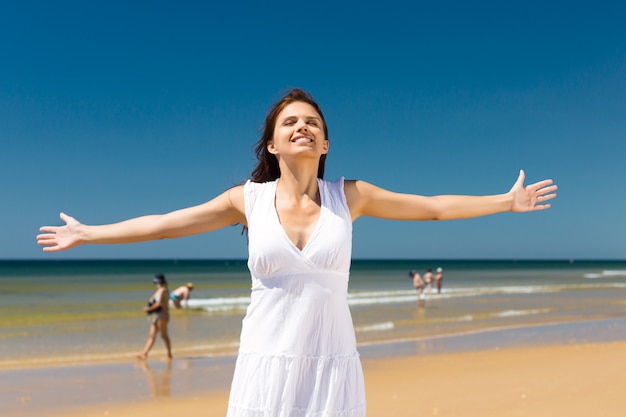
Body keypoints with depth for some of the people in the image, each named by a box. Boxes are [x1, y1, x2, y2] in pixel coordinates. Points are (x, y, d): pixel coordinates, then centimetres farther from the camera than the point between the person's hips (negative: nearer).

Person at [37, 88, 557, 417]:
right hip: (266, 362, 0)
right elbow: (164, 223, 8)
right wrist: (86, 234, 13)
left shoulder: (350, 195, 2)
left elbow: (434, 206, 8)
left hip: (333, 366, 1)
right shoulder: (248, 199, 1)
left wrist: (508, 201, 11)